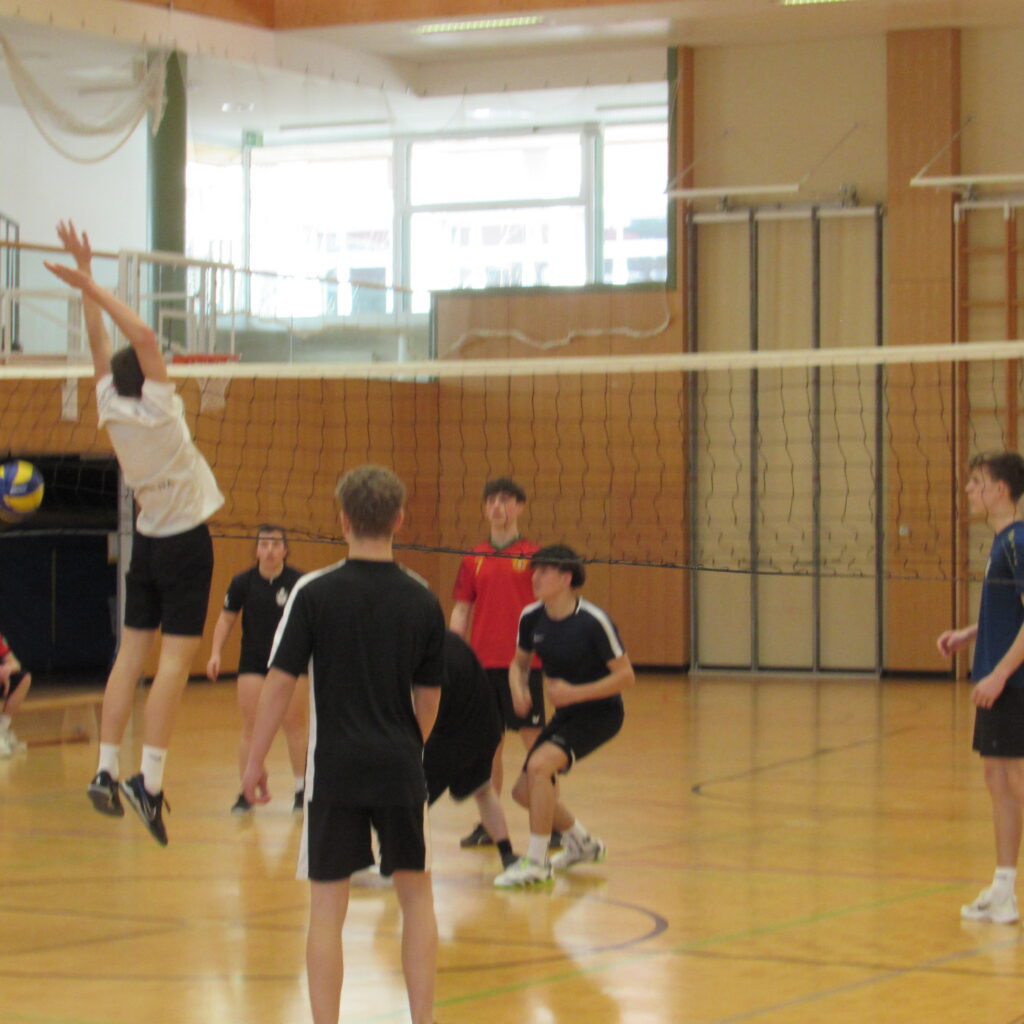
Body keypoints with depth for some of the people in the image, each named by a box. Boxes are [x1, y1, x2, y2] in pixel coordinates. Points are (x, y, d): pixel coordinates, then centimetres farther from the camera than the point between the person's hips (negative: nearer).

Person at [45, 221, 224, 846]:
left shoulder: (113, 410, -1)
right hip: (185, 542, -6)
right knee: (176, 660, -8)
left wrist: (87, 284, 9)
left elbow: (101, 344, 8)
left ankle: (108, 771, 4)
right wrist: (89, 284, -21)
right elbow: (143, 337, -24)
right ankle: (150, 781, -15)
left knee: (133, 653, 7)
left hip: (147, 542, 6)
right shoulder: (158, 410, -15)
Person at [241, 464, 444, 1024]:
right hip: (400, 771, 2)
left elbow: (280, 682, -9)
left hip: (334, 771, -2)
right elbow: (429, 698, 8)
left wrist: (255, 761, 0)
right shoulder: (422, 600, 1)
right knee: (416, 896, 15)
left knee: (327, 908, 3)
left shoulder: (314, 592, -8)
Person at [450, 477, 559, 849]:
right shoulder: (473, 559, 11)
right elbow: (461, 611, 13)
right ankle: (488, 823, 15)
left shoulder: (532, 555, 1)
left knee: (534, 741, -5)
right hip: (483, 663, 3)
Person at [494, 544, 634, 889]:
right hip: (565, 714, 7)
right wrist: (518, 690, -9)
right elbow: (519, 662, 13)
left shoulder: (594, 621, -23)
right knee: (524, 791, 8)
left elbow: (625, 677, -19)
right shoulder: (531, 617, -5)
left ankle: (536, 863, -19)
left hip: (601, 714, -7)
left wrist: (575, 693, -28)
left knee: (539, 764, -28)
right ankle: (582, 843, 35)